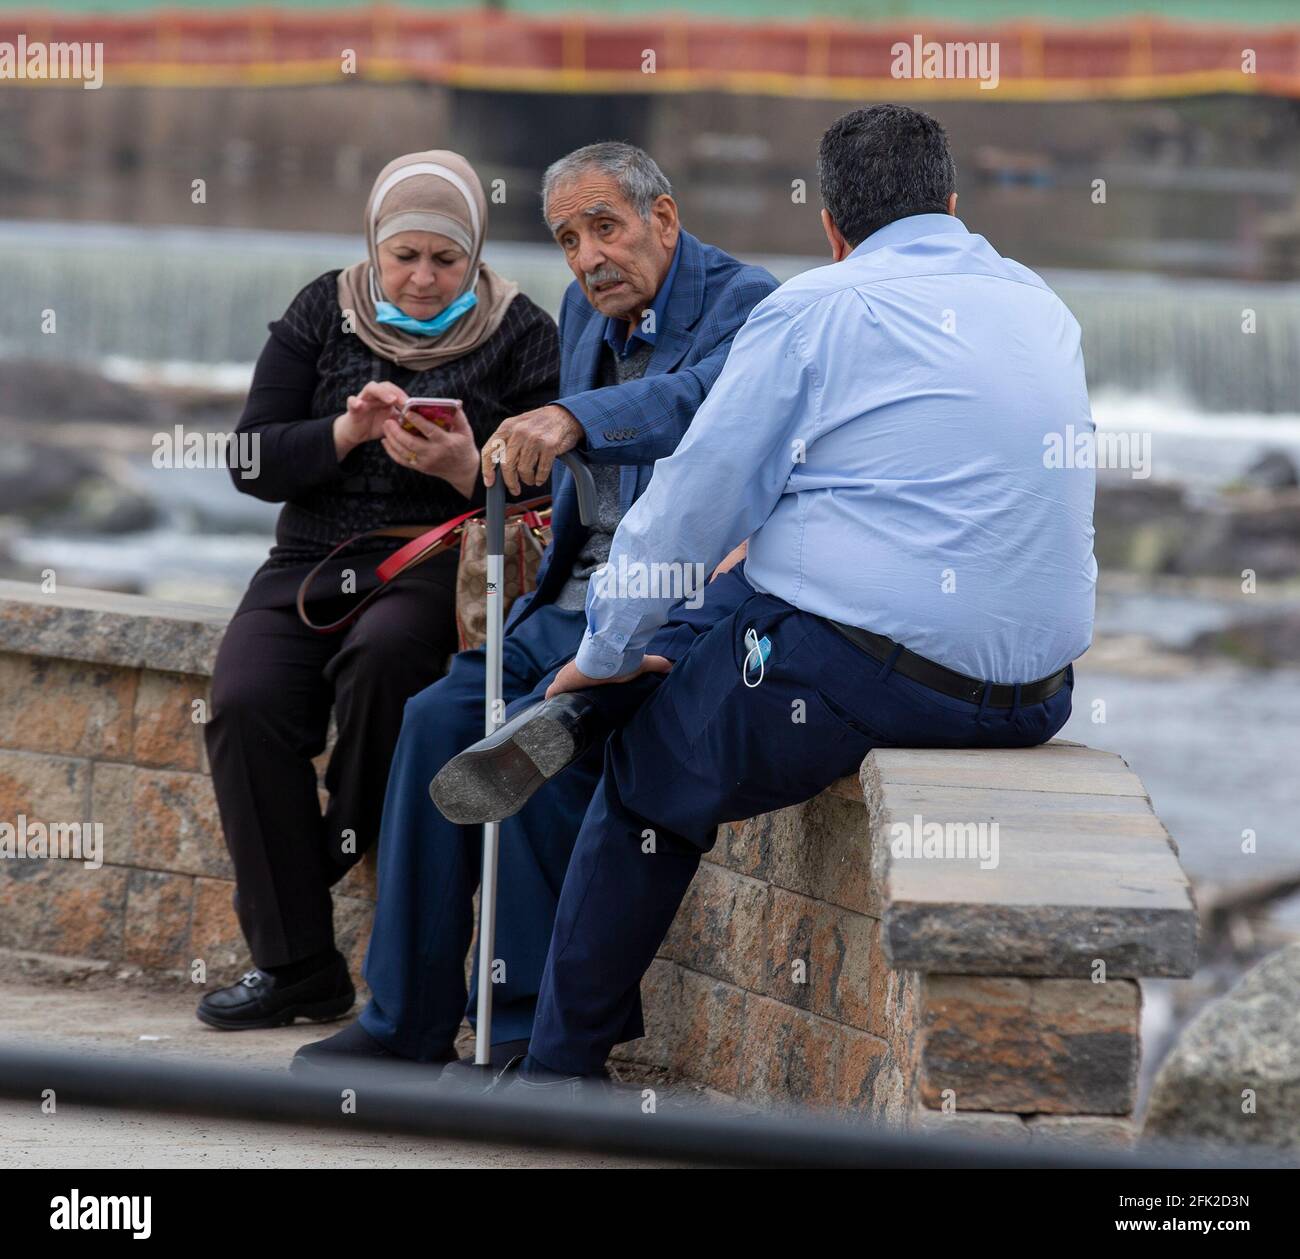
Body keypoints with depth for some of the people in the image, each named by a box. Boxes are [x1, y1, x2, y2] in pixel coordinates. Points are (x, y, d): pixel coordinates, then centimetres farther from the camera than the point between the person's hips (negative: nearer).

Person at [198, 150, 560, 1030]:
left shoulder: (521, 334, 3)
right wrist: (347, 433, -14)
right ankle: (294, 965, -17)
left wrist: (468, 470, -22)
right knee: (245, 702, -25)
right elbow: (252, 461, 3)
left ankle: (356, 846, -11)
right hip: (315, 561, 3)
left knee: (383, 654, -38)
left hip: (439, 563, -3)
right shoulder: (325, 314, 10)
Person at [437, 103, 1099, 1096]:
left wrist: (607, 656, 10)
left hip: (850, 677, -6)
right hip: (1035, 698, 6)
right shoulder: (1043, 310, 15)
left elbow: (693, 499, -3)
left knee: (651, 775, 17)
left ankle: (564, 1068, 20)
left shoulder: (817, 308, -3)